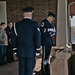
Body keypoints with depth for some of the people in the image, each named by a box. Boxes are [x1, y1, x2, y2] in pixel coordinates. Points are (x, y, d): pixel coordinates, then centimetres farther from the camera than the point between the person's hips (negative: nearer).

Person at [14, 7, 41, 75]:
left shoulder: (17, 24, 1)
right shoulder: (35, 24, -8)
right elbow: (38, 38, -9)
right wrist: (38, 51, -2)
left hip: (21, 52, 3)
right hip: (31, 52, -3)